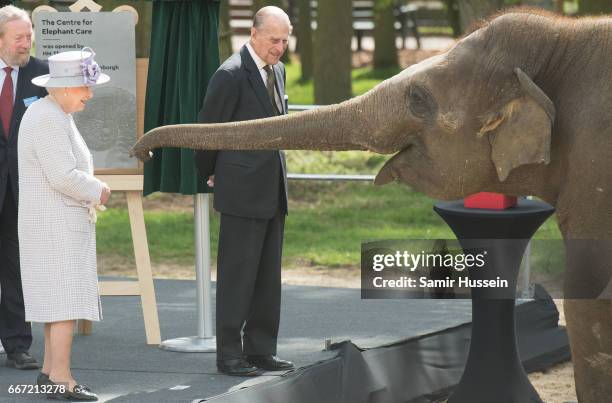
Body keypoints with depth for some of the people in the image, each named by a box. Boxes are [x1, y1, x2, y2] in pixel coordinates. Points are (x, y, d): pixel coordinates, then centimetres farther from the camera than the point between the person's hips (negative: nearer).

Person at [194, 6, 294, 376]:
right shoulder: (231, 75, -14)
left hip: (274, 190, 8)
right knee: (237, 274, -4)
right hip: (243, 192, -8)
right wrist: (210, 174, 7)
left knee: (268, 276, 10)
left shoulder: (277, 71, 12)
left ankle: (261, 350, 17)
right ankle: (229, 355, 1)